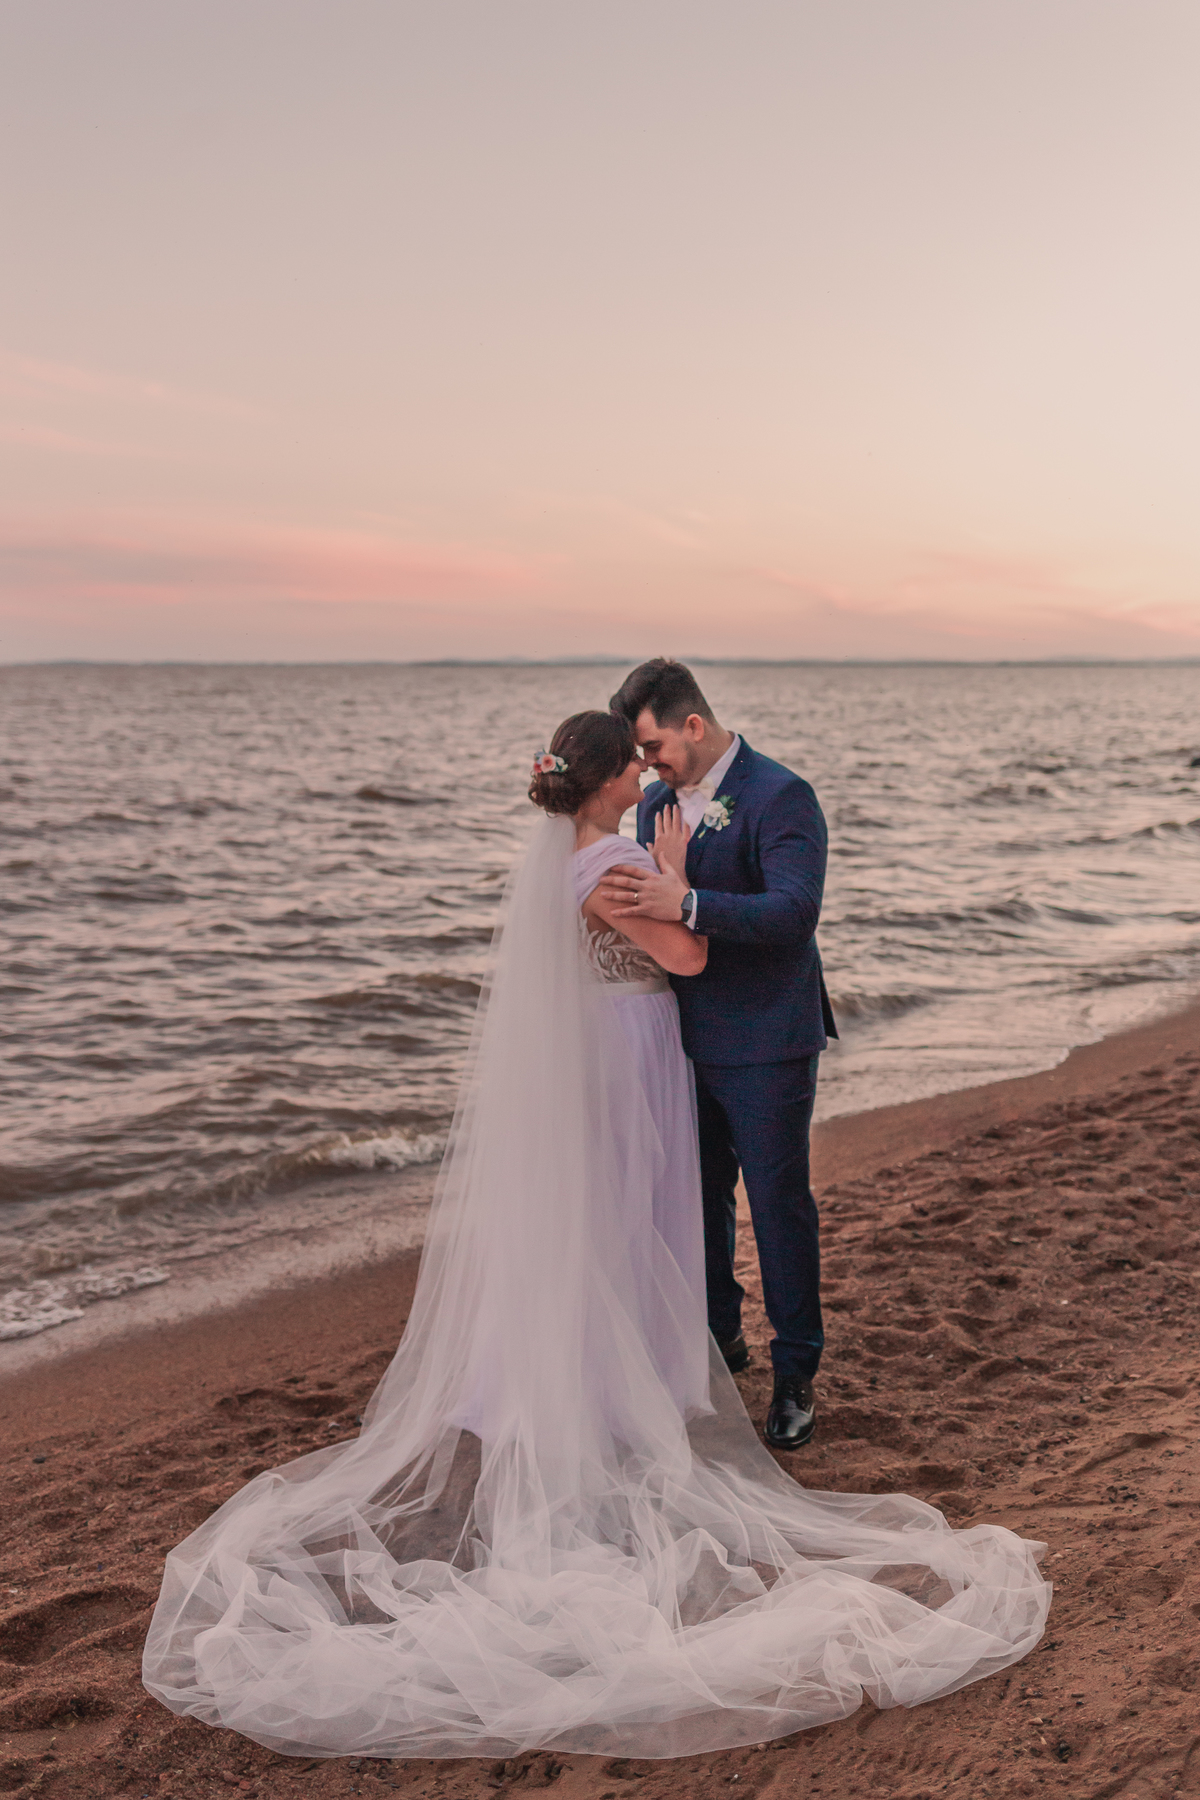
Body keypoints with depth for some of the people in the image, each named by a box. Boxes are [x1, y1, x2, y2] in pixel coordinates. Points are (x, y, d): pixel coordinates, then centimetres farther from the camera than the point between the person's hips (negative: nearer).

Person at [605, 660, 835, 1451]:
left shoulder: (781, 796, -16)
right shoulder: (658, 803, 7)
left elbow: (794, 911, -28)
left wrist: (686, 903, -37)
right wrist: (636, 899, -8)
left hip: (766, 1044, -7)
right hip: (687, 1040, 7)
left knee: (779, 1202, 3)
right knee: (700, 1199, 17)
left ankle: (795, 1375, 18)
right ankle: (720, 1338, 37)